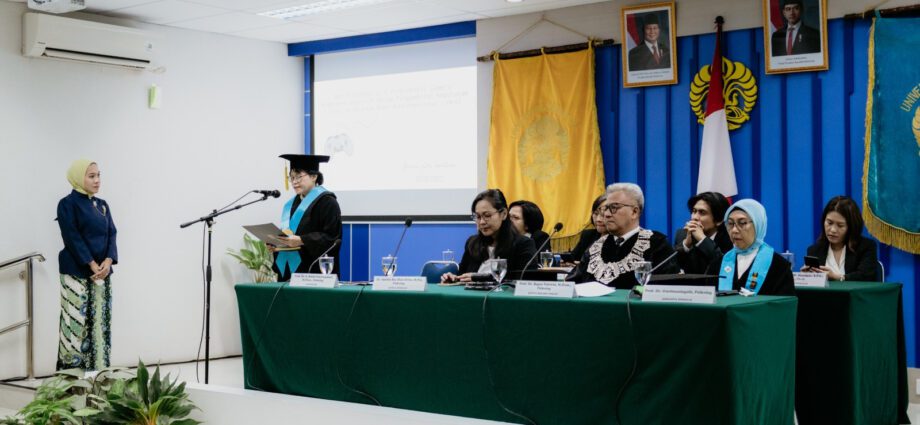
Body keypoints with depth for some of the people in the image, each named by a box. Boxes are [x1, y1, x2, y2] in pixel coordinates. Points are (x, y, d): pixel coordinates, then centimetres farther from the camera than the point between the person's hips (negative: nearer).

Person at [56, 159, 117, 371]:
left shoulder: (102, 205, 14)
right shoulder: (67, 204, -4)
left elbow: (111, 234, 8)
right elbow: (72, 238, -12)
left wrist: (108, 261, -9)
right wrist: (92, 265, -17)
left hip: (102, 272, 6)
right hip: (76, 273, -6)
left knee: (100, 324, 5)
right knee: (77, 323, -6)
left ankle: (98, 372, 10)